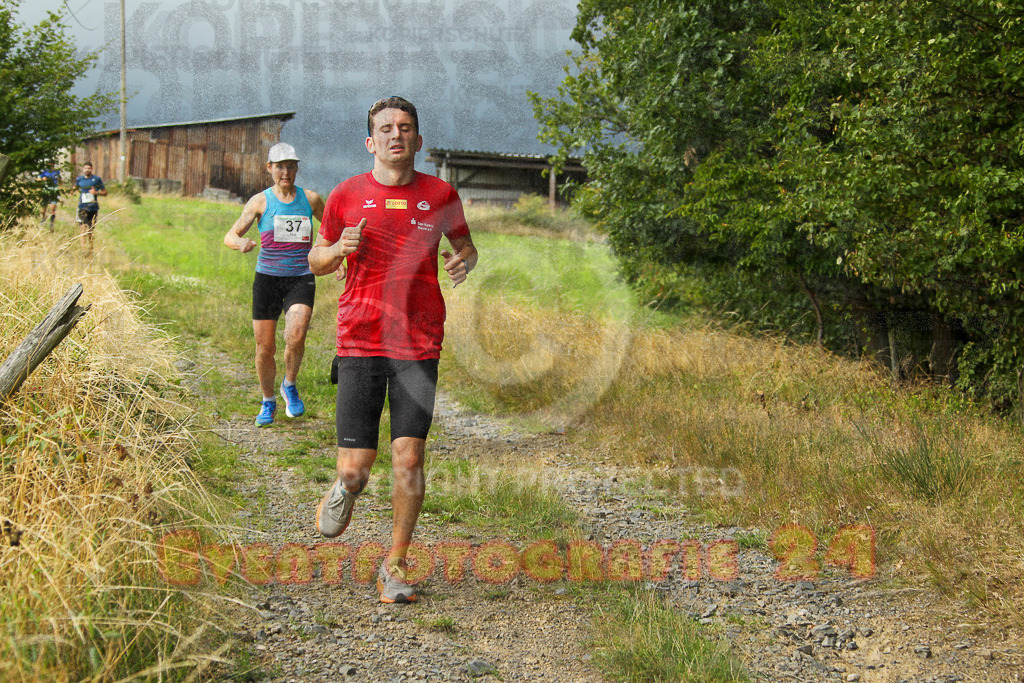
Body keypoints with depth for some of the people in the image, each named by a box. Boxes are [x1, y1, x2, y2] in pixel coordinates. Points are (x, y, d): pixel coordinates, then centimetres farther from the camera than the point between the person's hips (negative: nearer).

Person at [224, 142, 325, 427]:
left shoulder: (310, 199, 6)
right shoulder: (260, 201, 1)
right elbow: (230, 235, -4)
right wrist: (241, 243, -28)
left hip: (301, 279, 0)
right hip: (267, 278, 0)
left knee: (296, 336, -23)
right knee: (264, 347, 2)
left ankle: (290, 385, 4)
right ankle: (268, 401, 26)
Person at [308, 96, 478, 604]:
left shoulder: (440, 194, 6)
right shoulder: (347, 195, 4)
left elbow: (464, 244, 21)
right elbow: (316, 261, 15)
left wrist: (463, 261, -3)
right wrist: (339, 249, -8)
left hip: (419, 344, 0)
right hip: (359, 341, 0)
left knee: (409, 458, -7)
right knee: (355, 469, -4)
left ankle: (395, 566, 9)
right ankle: (344, 491, 34)